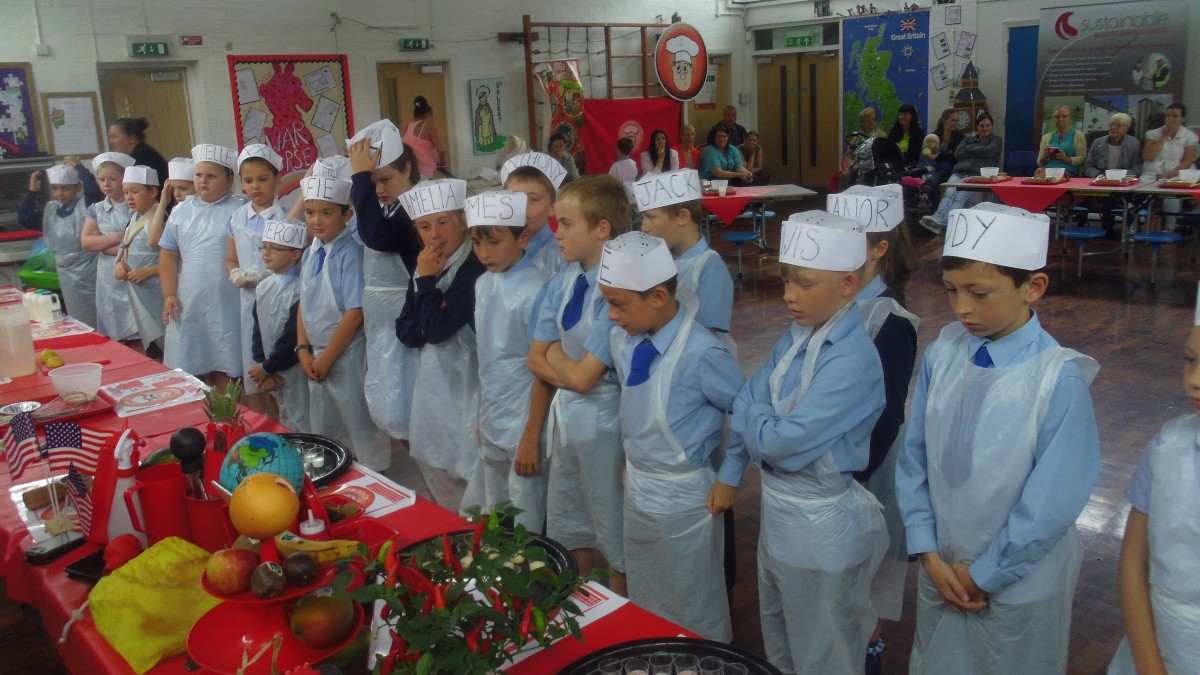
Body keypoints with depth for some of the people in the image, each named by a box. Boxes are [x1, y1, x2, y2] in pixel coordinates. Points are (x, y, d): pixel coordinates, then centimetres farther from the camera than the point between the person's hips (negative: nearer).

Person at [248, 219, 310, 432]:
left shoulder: (299, 290, -19)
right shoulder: (263, 287, 6)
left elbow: (294, 340, -21)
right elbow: (258, 328, 6)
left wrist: (266, 368, -11)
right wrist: (261, 365, -4)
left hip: (295, 372, -8)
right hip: (272, 374, 8)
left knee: (300, 425, 1)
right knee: (284, 423, 21)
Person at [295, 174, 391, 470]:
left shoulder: (350, 254, -17)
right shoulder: (310, 254, 5)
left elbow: (355, 313, -20)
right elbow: (304, 305, 10)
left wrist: (327, 358, -15)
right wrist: (303, 350, 0)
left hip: (346, 355, -7)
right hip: (318, 355, 7)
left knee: (359, 428, 6)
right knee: (322, 430, 20)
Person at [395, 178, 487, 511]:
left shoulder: (476, 269, -18)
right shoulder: (424, 267, 8)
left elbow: (436, 329, -21)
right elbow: (405, 329, 7)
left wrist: (427, 280, -12)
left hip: (464, 393, -8)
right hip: (430, 390, 9)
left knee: (468, 489, -1)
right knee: (435, 473, 21)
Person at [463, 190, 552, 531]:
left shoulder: (536, 290, -18)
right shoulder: (483, 284, 4)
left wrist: (532, 438, -13)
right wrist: (482, 417, 12)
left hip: (524, 427, -7)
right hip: (491, 425, 7)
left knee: (525, 527, 7)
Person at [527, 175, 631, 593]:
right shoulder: (562, 283, 1)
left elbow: (583, 376, -22)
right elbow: (536, 360, 4)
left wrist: (556, 353, -4)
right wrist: (572, 369, -12)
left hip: (604, 420, -8)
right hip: (564, 413, 8)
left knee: (615, 538, 12)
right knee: (568, 529, 23)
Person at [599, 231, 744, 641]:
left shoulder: (700, 354, -28)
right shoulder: (622, 340, -7)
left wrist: (729, 480, -10)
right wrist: (632, 462, 11)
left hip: (683, 497, -7)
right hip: (636, 488, 7)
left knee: (694, 611, 14)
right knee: (642, 600, 25)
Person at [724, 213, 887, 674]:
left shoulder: (852, 358, -26)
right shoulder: (795, 338, 0)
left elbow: (783, 441, -28)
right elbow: (746, 402, 0)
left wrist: (754, 419, -8)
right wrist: (728, 474, -9)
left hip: (822, 529, -8)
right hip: (777, 514, 8)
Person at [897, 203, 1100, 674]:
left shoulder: (1058, 378, -22)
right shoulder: (942, 354, -10)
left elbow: (1051, 505, -18)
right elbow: (914, 457, -2)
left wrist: (983, 575, -10)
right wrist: (930, 555, -6)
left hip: (1017, 583, -4)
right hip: (940, 569, 4)